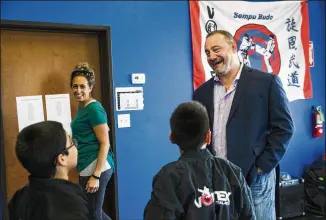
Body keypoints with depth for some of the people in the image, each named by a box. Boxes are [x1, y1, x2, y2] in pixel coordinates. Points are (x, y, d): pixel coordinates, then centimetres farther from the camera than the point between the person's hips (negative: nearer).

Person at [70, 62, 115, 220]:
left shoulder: (93, 109, -14)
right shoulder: (82, 107, 12)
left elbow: (105, 143, -17)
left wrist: (96, 176, -21)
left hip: (96, 167, -9)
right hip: (88, 167, 9)